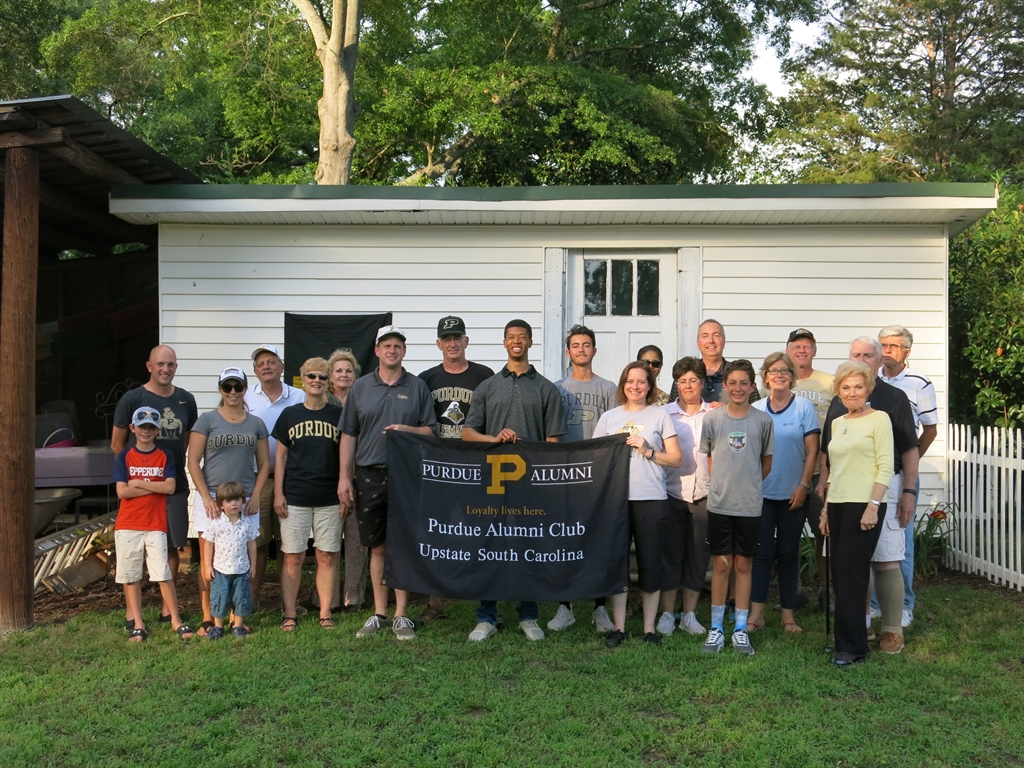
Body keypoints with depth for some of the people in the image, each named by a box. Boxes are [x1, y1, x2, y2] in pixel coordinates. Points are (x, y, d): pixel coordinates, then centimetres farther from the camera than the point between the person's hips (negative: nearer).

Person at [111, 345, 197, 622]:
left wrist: (176, 465, 10)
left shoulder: (186, 400, 6)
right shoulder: (132, 399, -4)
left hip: (175, 486, 3)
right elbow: (117, 444, 1)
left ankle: (168, 608, 20)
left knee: (172, 547, 8)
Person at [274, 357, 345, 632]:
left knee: (327, 556, 4)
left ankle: (326, 614, 13)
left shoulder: (338, 415, 6)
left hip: (329, 499, 0)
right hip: (294, 498, 0)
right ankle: (289, 615, 11)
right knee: (293, 557, 3)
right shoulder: (289, 414, 7)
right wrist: (278, 493, 1)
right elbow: (280, 456, 8)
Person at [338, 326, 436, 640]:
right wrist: (344, 478, 2)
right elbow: (348, 435, 8)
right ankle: (379, 613, 19)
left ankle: (401, 615, 11)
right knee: (377, 547, 8)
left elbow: (431, 430, 6)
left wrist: (407, 430, -15)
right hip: (369, 476, 1)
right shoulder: (360, 387, 9)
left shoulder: (418, 387, 6)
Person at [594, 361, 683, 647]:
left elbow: (676, 459, 3)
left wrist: (648, 451, -10)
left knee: (652, 563, 2)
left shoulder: (660, 416, 7)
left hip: (652, 499, -1)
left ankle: (649, 628, 13)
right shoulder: (609, 418, 12)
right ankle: (618, 627, 14)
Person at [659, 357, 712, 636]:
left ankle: (689, 614, 19)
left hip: (704, 495, 1)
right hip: (672, 493, -1)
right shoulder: (664, 414, 4)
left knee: (698, 556, 6)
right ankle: (667, 614, 14)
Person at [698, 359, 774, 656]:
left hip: (750, 505, 0)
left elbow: (767, 462, 10)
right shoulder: (713, 418, 0)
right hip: (719, 503, 0)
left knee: (743, 565, 8)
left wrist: (749, 484, 5)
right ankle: (716, 628, 15)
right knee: (722, 565, 5)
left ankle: (740, 629, 18)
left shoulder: (763, 420, 0)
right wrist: (725, 481, 5)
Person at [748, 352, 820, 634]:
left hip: (793, 494, -1)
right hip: (762, 493, 1)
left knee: (788, 553, 7)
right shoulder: (755, 409, 3)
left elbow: (812, 451, -3)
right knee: (762, 552, 1)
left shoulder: (804, 407, -2)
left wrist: (803, 486, -9)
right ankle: (756, 612, 5)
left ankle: (788, 614, 15)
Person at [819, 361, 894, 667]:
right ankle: (845, 641, 17)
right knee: (841, 574, 8)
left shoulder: (879, 419, -4)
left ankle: (852, 648, 2)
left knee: (850, 573, -7)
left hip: (864, 505, -7)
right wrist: (825, 509, 16)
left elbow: (886, 467, -10)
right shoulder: (837, 423, 15)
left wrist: (873, 506, -18)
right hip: (837, 505, 7)